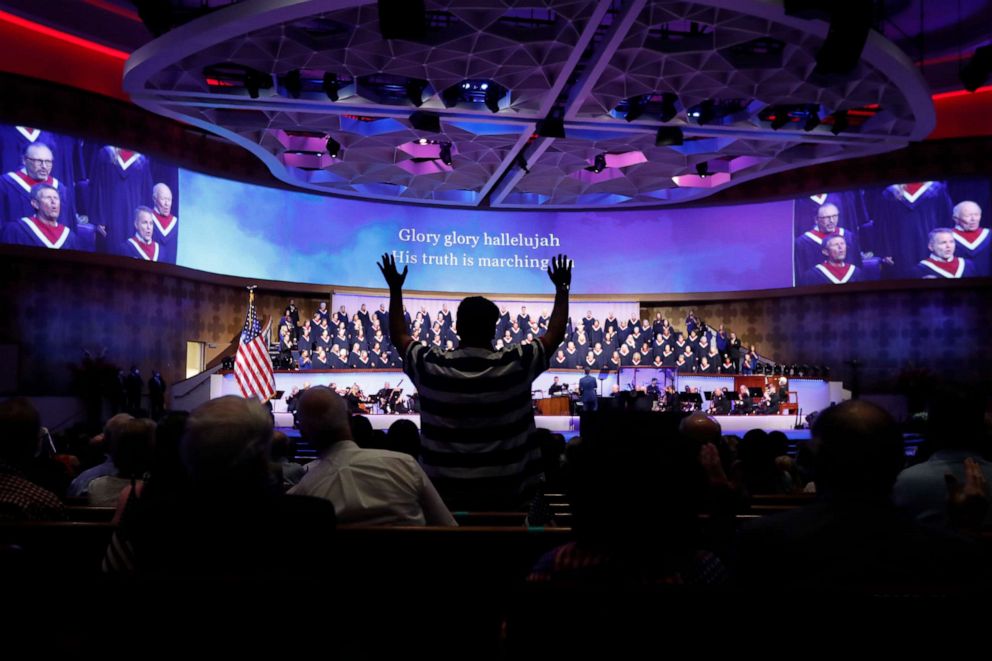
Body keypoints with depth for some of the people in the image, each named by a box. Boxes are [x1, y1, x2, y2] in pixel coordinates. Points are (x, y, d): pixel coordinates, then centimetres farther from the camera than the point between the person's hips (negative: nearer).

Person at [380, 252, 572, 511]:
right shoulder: (516, 364, -12)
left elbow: (398, 335, 9)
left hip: (445, 492, 1)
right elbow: (556, 334, 3)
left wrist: (395, 289, 18)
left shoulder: (431, 366, -9)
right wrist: (562, 288, 15)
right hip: (505, 493, -1)